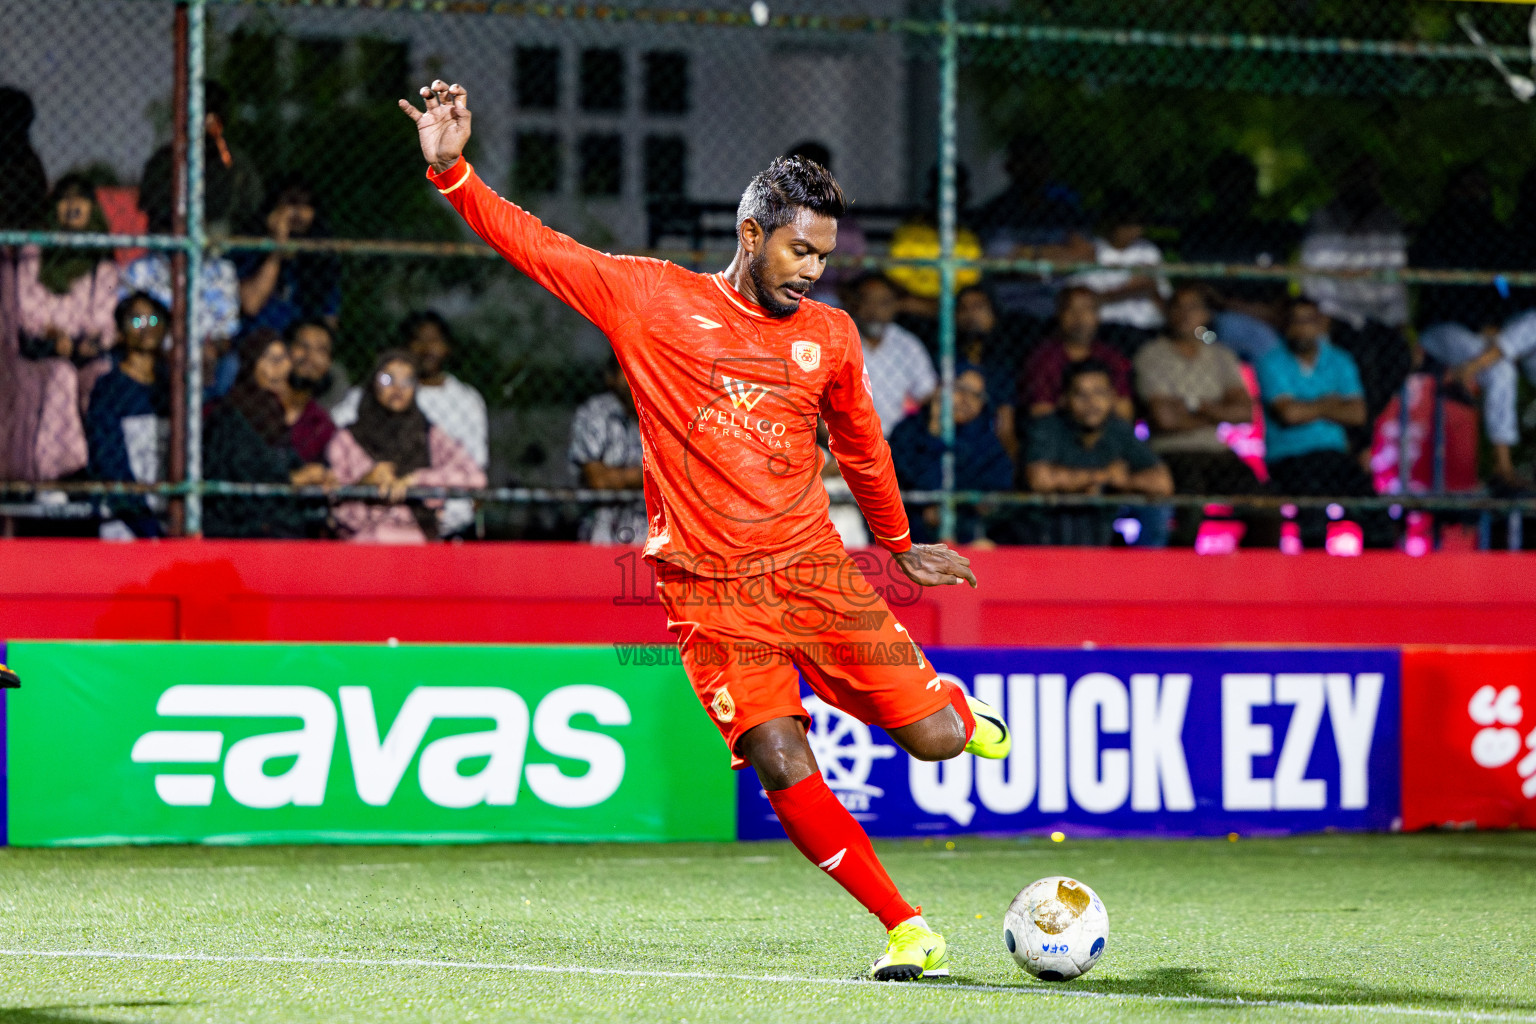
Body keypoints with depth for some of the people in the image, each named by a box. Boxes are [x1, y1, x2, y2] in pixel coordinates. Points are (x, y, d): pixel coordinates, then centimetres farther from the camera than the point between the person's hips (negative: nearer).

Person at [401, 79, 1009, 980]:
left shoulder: (830, 336, 9)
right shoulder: (652, 299, 1)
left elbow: (862, 447, 25)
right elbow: (537, 246, 1)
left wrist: (900, 546, 36)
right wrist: (453, 171, -11)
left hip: (817, 570, 2)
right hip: (712, 593, -2)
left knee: (934, 739, -4)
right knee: (782, 769, -14)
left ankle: (956, 705, 34)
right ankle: (907, 930, -3)